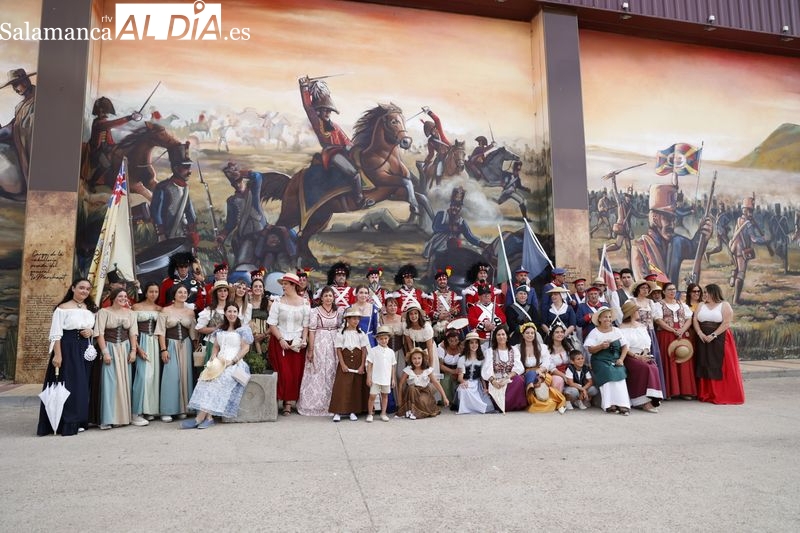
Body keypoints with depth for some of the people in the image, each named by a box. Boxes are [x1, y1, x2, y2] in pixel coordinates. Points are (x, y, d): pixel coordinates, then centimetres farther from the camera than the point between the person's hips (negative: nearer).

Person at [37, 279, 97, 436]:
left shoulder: (91, 309, 12)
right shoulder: (63, 308, -5)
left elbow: (97, 330, 20)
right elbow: (56, 334, -10)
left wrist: (91, 332, -3)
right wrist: (57, 354, -18)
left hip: (85, 350, 6)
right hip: (67, 350, -5)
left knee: (81, 385, 8)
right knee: (65, 384, -4)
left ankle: (77, 421, 16)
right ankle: (64, 423, 4)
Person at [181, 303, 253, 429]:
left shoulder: (243, 329, 4)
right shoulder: (220, 330, 23)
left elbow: (245, 348, -4)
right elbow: (216, 347, 22)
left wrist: (232, 361, -13)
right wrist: (214, 359, 1)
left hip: (235, 364, -5)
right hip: (219, 363, 5)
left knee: (217, 379, -31)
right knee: (207, 377, -27)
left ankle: (200, 417, -31)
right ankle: (208, 417, -32)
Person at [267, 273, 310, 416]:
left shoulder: (304, 303, 3)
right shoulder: (278, 302, 1)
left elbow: (306, 325, 5)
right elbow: (272, 324, -3)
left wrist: (304, 340, -8)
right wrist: (281, 339, -12)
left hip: (297, 343, 1)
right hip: (280, 342, -1)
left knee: (296, 374, 0)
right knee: (283, 373, -4)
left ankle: (289, 403, 10)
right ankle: (282, 401, 10)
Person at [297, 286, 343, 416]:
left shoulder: (339, 311, 7)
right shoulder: (315, 311, -3)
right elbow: (311, 330, -7)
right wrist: (311, 349, -10)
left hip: (334, 344, 3)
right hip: (319, 344, -3)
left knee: (333, 373, 6)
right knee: (318, 374, 2)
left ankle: (332, 404, 17)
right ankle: (316, 404, 12)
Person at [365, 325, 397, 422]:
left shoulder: (391, 352, 6)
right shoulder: (373, 350, -5)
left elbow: (392, 366, 10)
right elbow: (369, 365, -4)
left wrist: (393, 379, 10)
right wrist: (368, 378, -8)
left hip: (386, 379, 4)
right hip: (375, 378, -4)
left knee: (385, 395, 12)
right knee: (372, 396, -3)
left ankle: (383, 413, 22)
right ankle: (370, 414, 10)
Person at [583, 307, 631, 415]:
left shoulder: (617, 331, 13)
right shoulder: (594, 332, 3)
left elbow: (625, 346, 9)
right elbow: (590, 350, -3)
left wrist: (621, 359, -5)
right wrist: (601, 346, -20)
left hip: (616, 360, 2)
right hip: (601, 361, -2)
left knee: (619, 375, -25)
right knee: (608, 375, -28)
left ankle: (623, 404, -29)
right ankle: (610, 404, -27)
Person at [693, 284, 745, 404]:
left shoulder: (725, 305, 0)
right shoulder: (701, 305, 15)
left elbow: (726, 323, -10)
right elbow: (695, 320, 6)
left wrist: (713, 335, -17)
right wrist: (700, 333, -10)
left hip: (720, 339, -4)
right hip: (704, 340, 4)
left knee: (722, 367, -4)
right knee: (705, 366, 3)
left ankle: (724, 395, 2)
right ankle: (707, 394, 8)